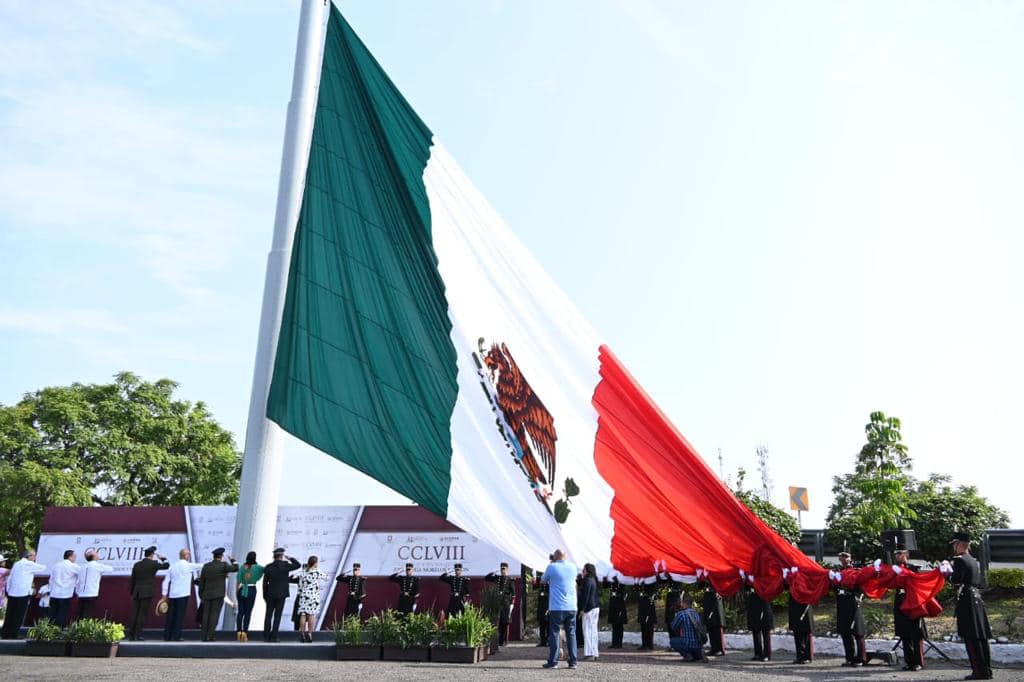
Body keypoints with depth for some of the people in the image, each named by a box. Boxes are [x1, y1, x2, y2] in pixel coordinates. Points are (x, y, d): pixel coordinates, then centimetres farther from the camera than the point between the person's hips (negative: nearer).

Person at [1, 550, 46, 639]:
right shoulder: (29, 564, -7)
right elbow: (43, 568, -2)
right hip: (23, 594, -7)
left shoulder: (16, 564, 14)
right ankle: (12, 635, 2)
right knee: (19, 616, 1)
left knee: (10, 615, 13)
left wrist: (8, 590, 20)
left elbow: (9, 577, 15)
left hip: (12, 593, 7)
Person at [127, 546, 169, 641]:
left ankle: (131, 634, 12)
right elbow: (166, 565, 0)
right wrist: (163, 559, 18)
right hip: (147, 593, -5)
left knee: (135, 614, 10)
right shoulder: (153, 563, -6)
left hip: (137, 593, 5)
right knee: (143, 614, -2)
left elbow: (132, 580, 13)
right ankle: (138, 635, -3)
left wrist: (131, 593, 21)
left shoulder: (137, 564, 9)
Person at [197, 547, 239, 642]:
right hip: (218, 595, -4)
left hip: (207, 594, 4)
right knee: (215, 614, -2)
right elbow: (235, 569, 0)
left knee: (206, 614, 7)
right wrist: (232, 560, 16)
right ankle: (210, 635, -8)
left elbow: (201, 582, 8)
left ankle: (204, 636, 7)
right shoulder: (223, 565, -8)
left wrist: (201, 595, 16)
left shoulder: (206, 566, 5)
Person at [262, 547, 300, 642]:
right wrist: (290, 558, 15)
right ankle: (273, 637, -2)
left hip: (270, 595, 3)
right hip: (281, 594, -2)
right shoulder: (285, 565, -9)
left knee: (268, 615, 8)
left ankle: (266, 637, 7)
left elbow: (265, 583, 2)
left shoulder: (268, 567, -1)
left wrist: (265, 596, 11)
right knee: (277, 616, 1)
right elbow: (298, 565, 5)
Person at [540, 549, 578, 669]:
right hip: (571, 607, 3)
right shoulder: (573, 567, 5)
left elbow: (543, 580, 10)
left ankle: (553, 661, 2)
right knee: (571, 634, 8)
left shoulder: (552, 567, -6)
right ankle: (572, 661, 8)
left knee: (554, 633, 3)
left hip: (556, 607, -3)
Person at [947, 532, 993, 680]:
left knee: (971, 638, -5)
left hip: (966, 601, -8)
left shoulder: (959, 560, -11)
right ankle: (986, 670, 16)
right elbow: (978, 582, 20)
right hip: (977, 599, 8)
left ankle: (979, 671, -5)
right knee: (981, 636, 11)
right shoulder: (975, 561, 15)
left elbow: (956, 580, -19)